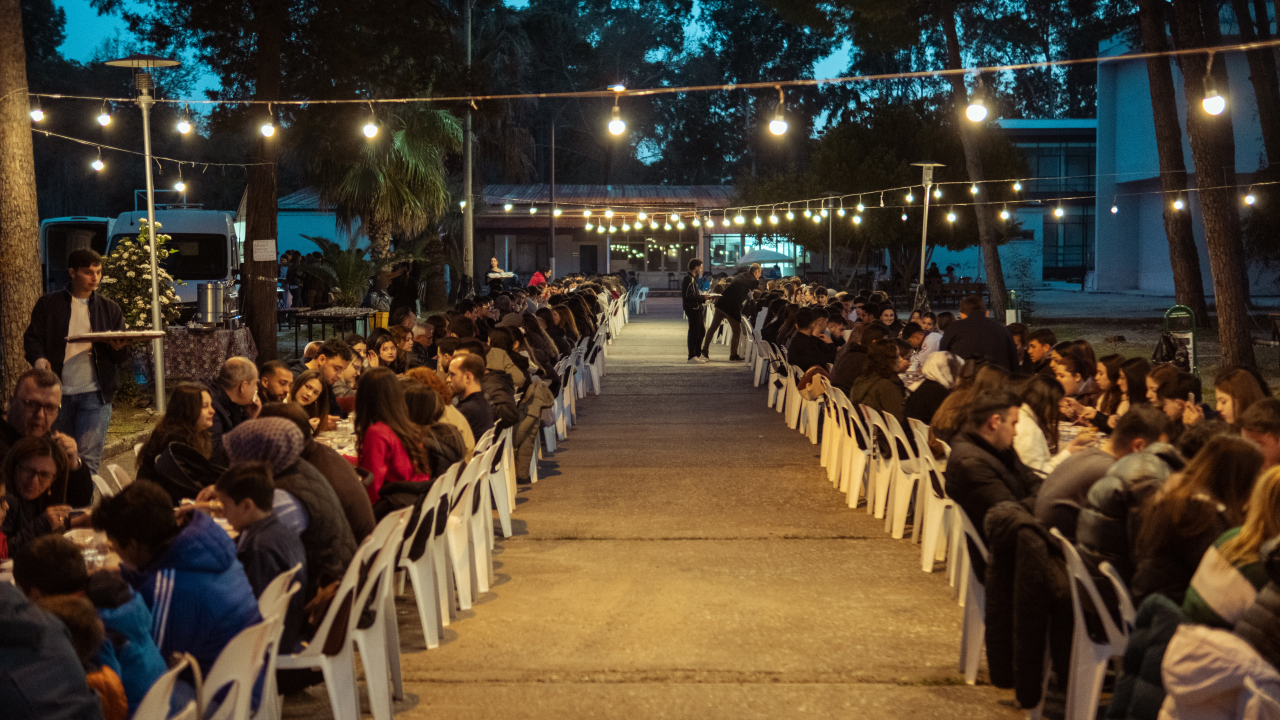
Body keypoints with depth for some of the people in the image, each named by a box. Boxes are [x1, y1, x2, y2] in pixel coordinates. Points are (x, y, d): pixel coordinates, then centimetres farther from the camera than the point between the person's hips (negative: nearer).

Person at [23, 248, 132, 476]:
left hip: (95, 395, 0)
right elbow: (32, 338, 4)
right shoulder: (48, 305, 8)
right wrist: (38, 358, -19)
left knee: (88, 459, -9)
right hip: (58, 393, 0)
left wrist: (119, 348, -14)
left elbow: (123, 358, 11)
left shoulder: (110, 309, 12)